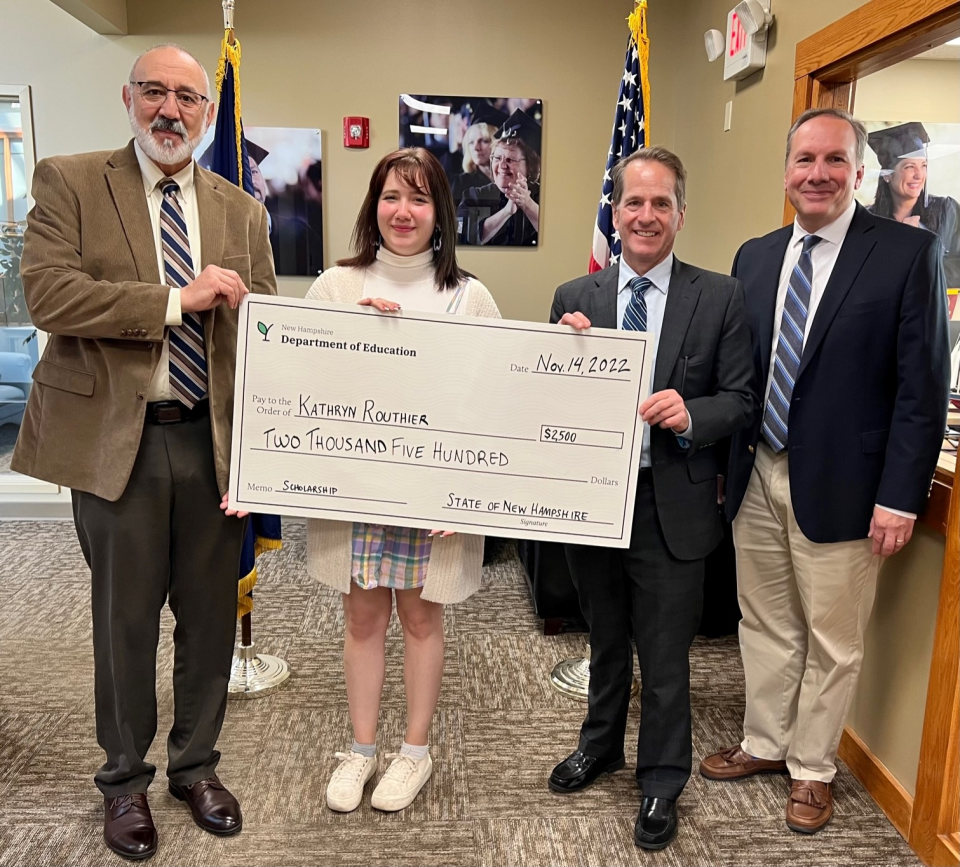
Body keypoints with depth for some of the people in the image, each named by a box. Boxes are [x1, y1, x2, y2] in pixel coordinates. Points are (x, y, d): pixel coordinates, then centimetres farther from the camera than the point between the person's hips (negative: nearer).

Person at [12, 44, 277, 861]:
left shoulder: (242, 210, 10)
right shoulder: (70, 182, 0)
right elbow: (48, 292, -14)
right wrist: (177, 300, -17)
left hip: (214, 440, 3)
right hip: (116, 440, -3)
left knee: (210, 616, 12)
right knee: (125, 620, 11)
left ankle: (197, 764, 35)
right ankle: (126, 779, 33)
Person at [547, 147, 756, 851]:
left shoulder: (721, 298, -5)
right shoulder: (574, 298, 0)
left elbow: (742, 400, -4)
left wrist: (690, 415, -24)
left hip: (673, 507, -2)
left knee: (665, 655, 12)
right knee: (605, 640, 23)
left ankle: (662, 781, 36)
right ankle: (601, 745, 49)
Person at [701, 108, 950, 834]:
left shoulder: (909, 252, -7)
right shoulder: (755, 256, 7)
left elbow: (923, 386, -9)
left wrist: (900, 497, -13)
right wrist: (725, 463, 6)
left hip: (839, 485, -4)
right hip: (756, 476, 5)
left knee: (832, 640, 11)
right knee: (764, 626, 18)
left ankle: (811, 768, 31)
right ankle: (764, 743, 38)